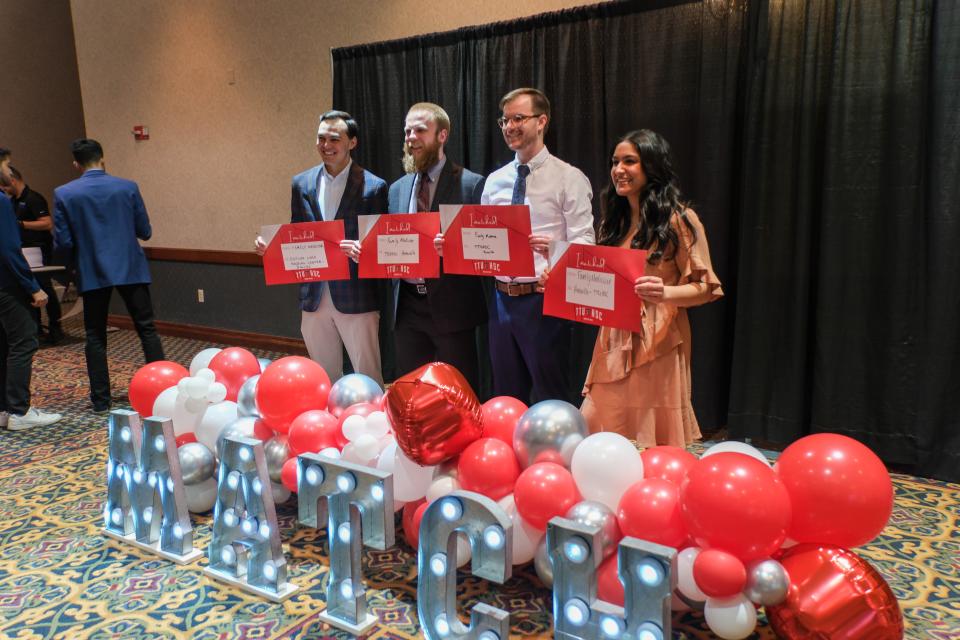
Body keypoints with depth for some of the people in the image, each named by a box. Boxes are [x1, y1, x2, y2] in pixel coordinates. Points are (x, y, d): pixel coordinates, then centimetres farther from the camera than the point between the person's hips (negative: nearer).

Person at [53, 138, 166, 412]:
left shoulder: (64, 194, -4)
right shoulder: (128, 187, -3)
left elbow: (62, 243, -4)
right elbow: (145, 232, 2)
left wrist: (74, 262, 17)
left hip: (92, 273, 0)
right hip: (130, 268, 0)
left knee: (95, 337, 10)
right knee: (147, 329, 7)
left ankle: (101, 399, 13)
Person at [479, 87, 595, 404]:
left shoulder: (569, 178, -5)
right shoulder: (494, 181, 11)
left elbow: (584, 244, -11)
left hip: (543, 300, -5)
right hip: (502, 298, 5)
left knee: (550, 400, 4)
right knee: (506, 396, 17)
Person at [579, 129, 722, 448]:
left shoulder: (679, 219, -6)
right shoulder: (614, 219, 14)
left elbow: (707, 287, -8)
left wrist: (665, 293, -26)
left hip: (656, 345, -6)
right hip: (614, 343, 6)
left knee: (652, 445, 3)